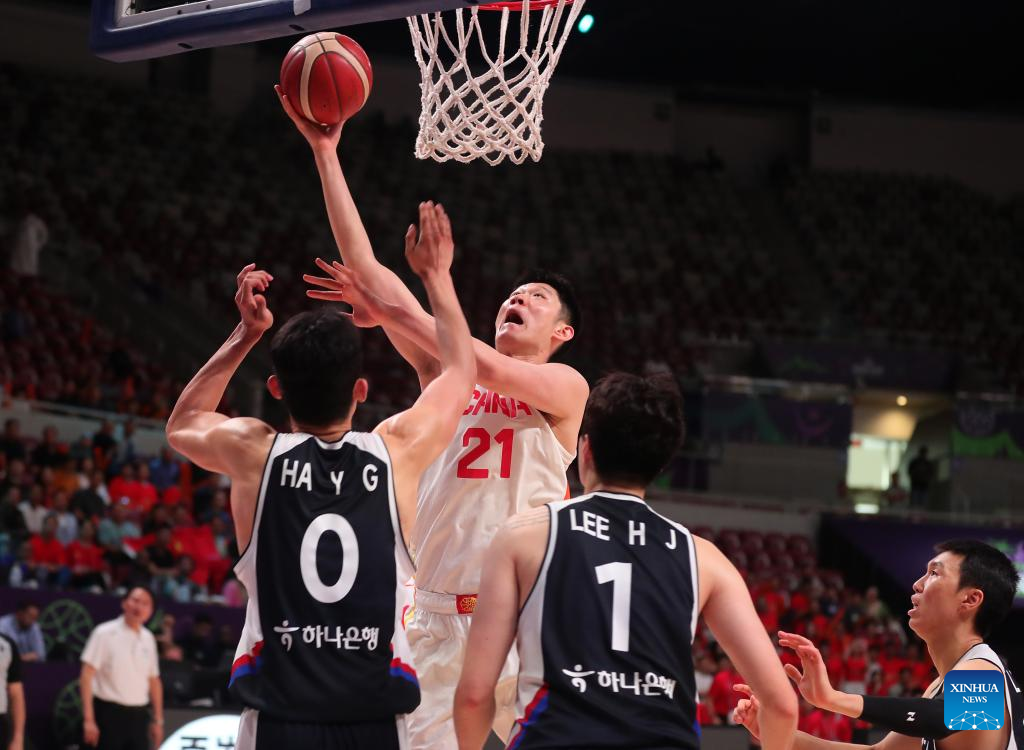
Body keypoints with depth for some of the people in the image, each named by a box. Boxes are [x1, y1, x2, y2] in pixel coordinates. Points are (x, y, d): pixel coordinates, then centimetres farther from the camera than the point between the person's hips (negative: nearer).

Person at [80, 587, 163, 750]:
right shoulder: (105, 633, -7)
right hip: (110, 714, -5)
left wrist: (157, 720, 14)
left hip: (138, 716, 5)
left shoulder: (148, 639, 10)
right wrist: (88, 719, -16)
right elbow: (87, 676, -11)